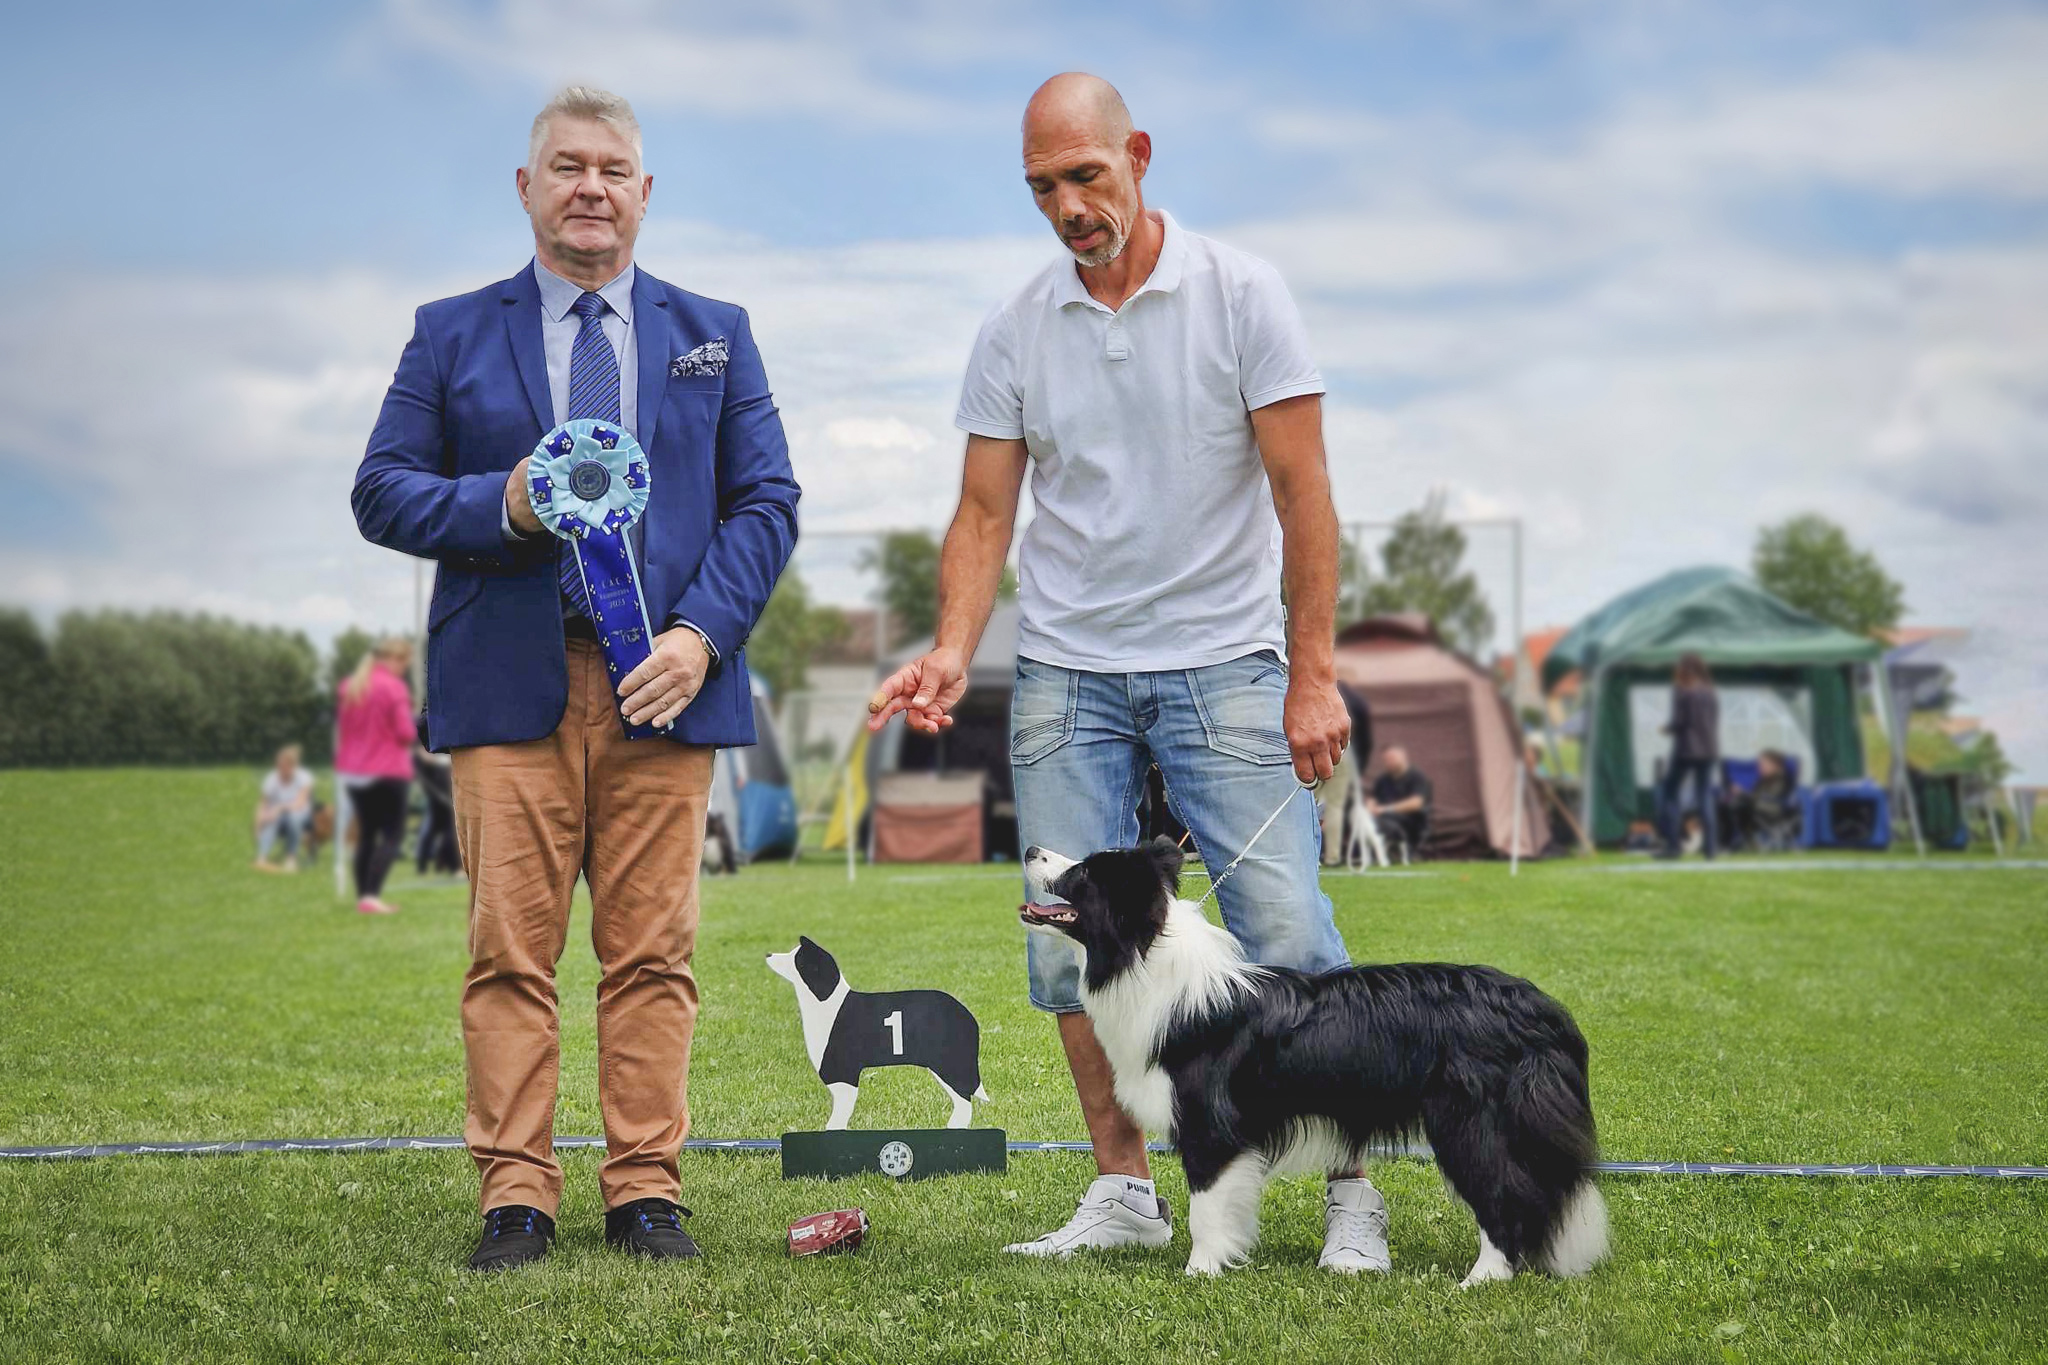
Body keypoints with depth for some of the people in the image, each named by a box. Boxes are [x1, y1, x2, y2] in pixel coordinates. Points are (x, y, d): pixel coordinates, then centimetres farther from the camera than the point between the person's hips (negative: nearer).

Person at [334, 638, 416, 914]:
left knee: (366, 834, 15)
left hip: (354, 774, 7)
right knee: (393, 834, -3)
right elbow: (405, 732, -14)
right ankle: (372, 896, -16)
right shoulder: (394, 687, -13)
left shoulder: (348, 686, 8)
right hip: (389, 773, -7)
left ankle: (362, 897, 13)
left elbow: (339, 728, 16)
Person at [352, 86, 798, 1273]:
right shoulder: (452, 335, 13)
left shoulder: (714, 335, 16)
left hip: (661, 683, 1)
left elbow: (767, 501, 10)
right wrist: (501, 506, -11)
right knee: (512, 953, -3)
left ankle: (647, 1194, 7)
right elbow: (382, 491, 8)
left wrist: (702, 631, -5)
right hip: (509, 686, -1)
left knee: (653, 953, 1)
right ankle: (516, 1198, 2)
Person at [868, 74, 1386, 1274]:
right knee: (1072, 943, 1)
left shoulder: (1241, 294, -4)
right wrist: (953, 651, -11)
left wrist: (1313, 675, -10)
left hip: (1223, 665, -3)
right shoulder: (1014, 333, 6)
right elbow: (986, 512, 6)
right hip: (1066, 675, 3)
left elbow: (1301, 491, -5)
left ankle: (1353, 1194, 4)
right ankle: (1126, 1193, 13)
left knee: (1284, 929, -8)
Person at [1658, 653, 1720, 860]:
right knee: (1705, 797, 9)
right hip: (1709, 750, 6)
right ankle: (1710, 845, 3)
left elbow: (1679, 721, -15)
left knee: (1669, 794, 2)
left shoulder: (1682, 692, -10)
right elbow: (1715, 723, 13)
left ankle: (1672, 844, -5)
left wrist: (1667, 727, 5)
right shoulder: (1711, 695, 10)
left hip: (1686, 750, -6)